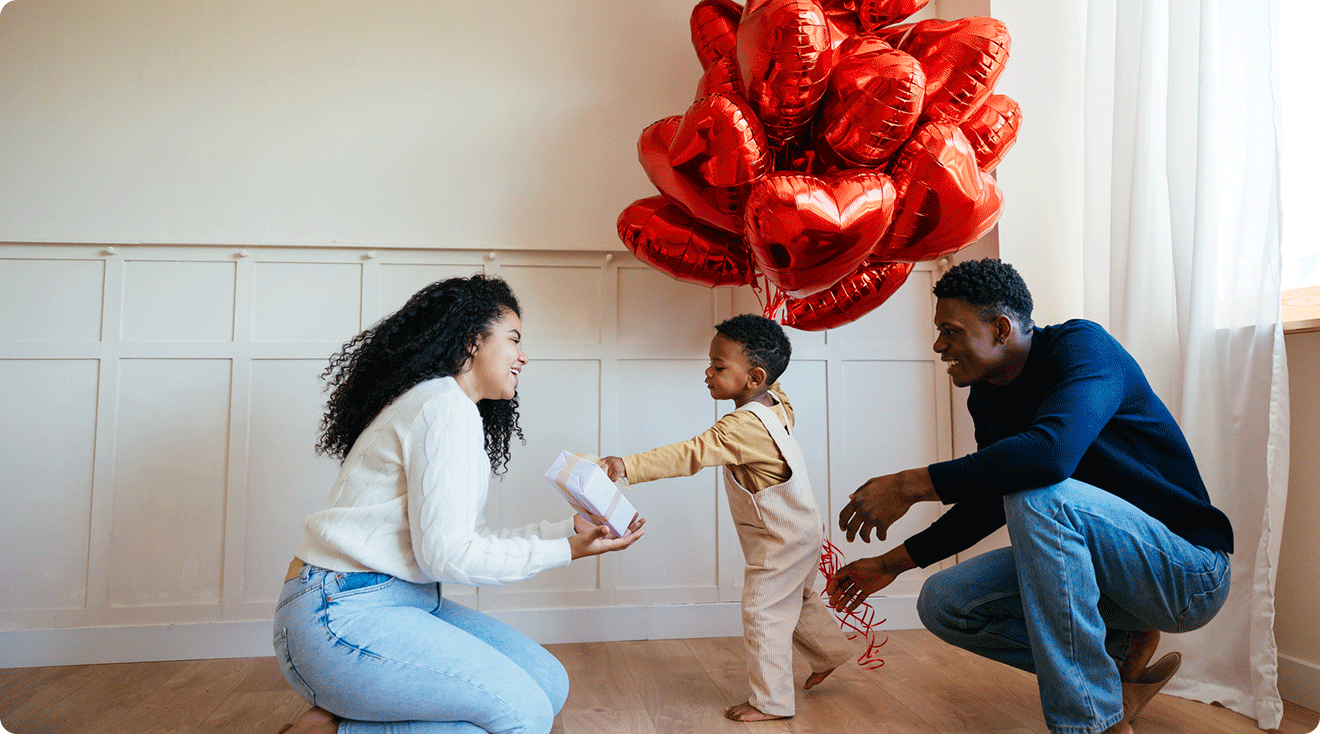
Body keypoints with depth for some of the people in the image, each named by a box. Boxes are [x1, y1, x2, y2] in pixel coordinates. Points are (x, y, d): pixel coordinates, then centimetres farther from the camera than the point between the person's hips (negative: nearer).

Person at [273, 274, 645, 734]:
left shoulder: (437, 402, 19)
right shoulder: (447, 406, -13)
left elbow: (469, 540, 13)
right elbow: (446, 553, -19)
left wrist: (566, 530, 10)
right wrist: (564, 551, -12)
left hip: (403, 601, 10)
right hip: (340, 613, -10)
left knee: (548, 682, -1)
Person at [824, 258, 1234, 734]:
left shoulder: (1080, 345, -19)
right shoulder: (987, 400, 4)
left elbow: (1050, 452, -40)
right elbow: (988, 502, 14)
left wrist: (908, 485, -36)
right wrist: (891, 564, 10)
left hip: (1187, 567, -7)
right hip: (1088, 563, 8)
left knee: (1037, 496, -34)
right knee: (942, 603, -4)